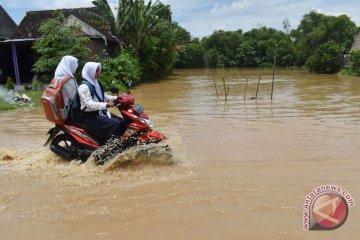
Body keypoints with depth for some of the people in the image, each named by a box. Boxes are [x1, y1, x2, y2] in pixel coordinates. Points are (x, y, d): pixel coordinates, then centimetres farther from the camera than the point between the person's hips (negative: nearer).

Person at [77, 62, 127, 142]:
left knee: (121, 122, -4)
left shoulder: (96, 83, 12)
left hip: (100, 112, 9)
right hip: (90, 116, -9)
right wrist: (106, 105, -39)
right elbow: (89, 104, -28)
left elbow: (104, 96, 18)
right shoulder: (84, 87, -17)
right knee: (115, 125, -24)